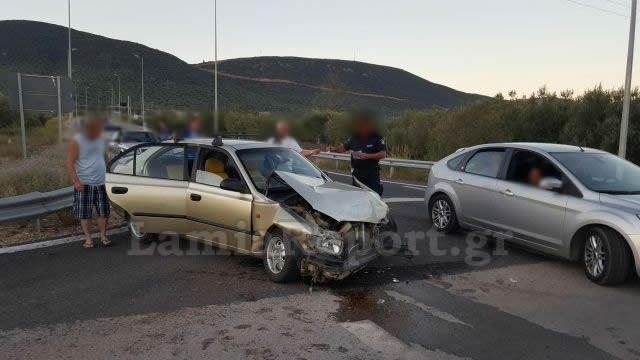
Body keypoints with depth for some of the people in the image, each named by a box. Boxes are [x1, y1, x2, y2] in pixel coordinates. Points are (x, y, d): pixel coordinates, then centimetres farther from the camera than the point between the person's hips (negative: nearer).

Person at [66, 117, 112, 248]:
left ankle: (103, 235, 17)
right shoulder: (77, 141, -10)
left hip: (101, 183, 5)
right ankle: (88, 238, 9)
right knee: (84, 213, 1)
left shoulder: (100, 139, 8)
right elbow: (70, 163, -12)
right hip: (84, 184, -5)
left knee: (104, 212, 7)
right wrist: (76, 181, -19)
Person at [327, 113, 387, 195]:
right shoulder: (354, 137, 3)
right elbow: (344, 147, 14)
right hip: (357, 173, 5)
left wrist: (367, 156, -27)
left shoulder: (377, 138, -11)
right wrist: (335, 149, -5)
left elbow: (383, 154, -15)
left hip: (372, 173, -4)